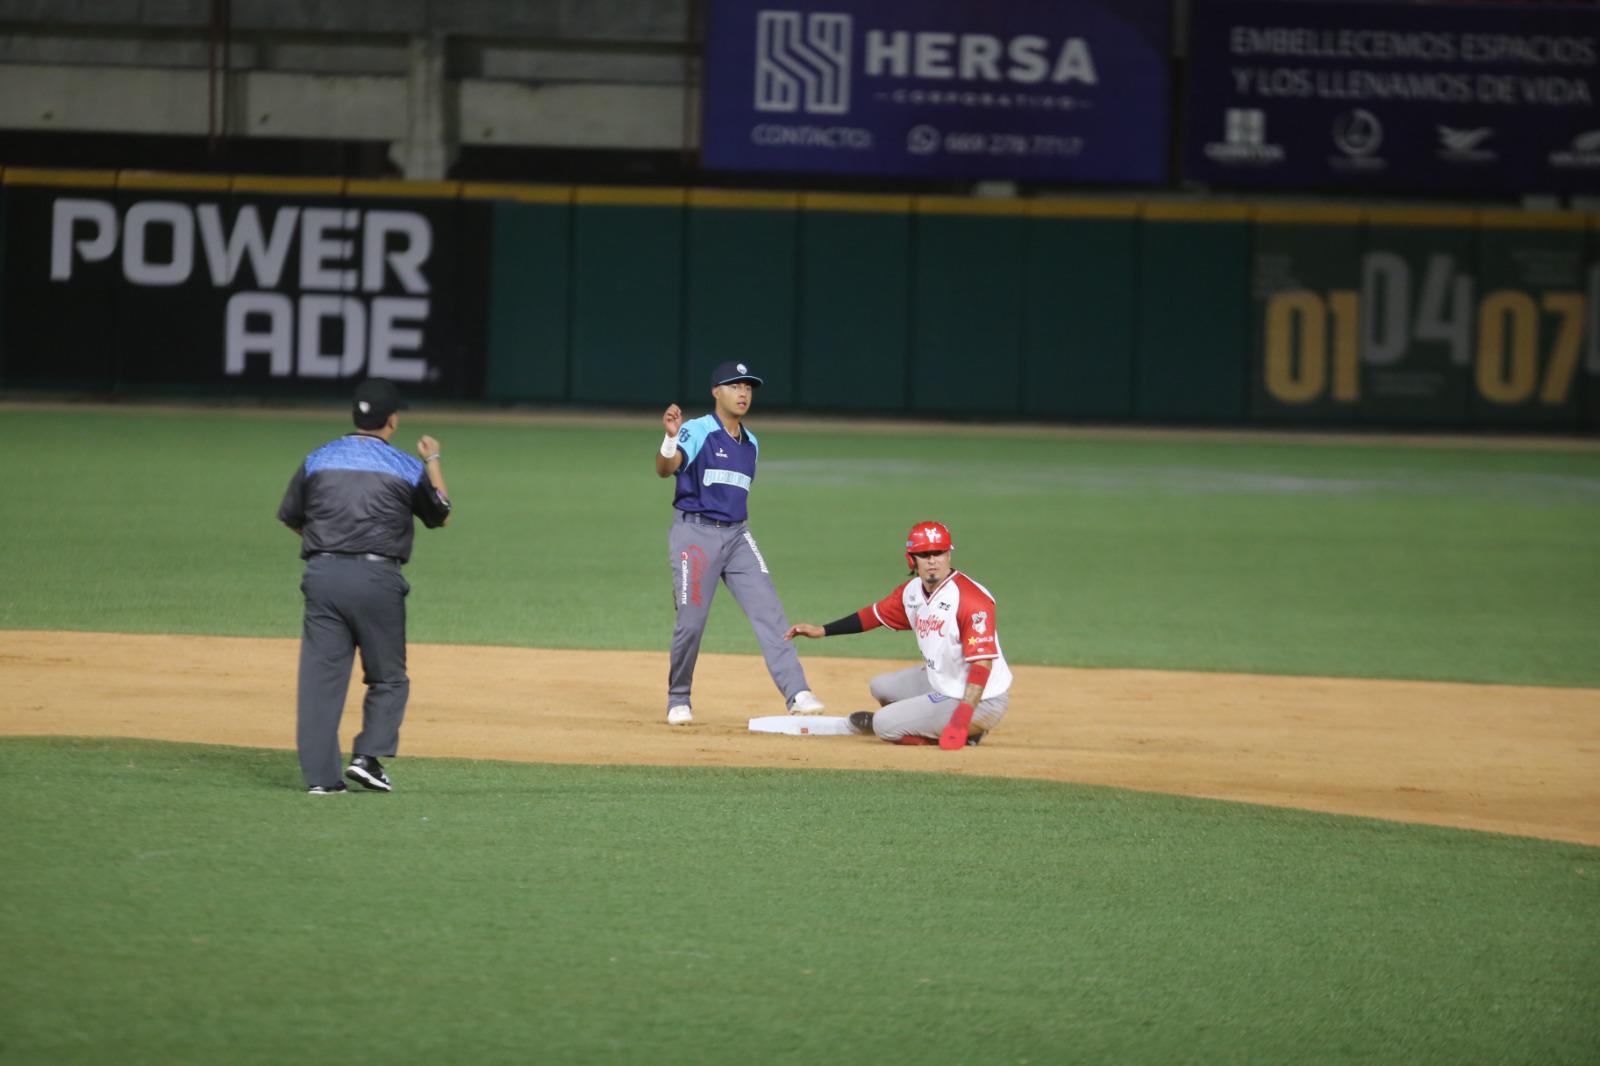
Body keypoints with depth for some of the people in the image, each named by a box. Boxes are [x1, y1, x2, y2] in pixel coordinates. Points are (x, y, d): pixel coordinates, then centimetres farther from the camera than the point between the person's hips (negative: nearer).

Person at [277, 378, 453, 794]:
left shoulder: (317, 460, 7)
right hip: (378, 579, -2)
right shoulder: (408, 468, 1)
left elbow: (290, 517, 16)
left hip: (323, 574, 2)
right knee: (388, 677, 11)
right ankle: (369, 756, -4)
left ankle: (320, 775, -2)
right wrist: (433, 462, 29)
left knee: (320, 676, 3)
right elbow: (441, 515, 17)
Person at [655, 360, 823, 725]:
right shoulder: (697, 432, -9)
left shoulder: (751, 444, 14)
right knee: (691, 621, -5)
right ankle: (678, 701, 15)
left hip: (737, 536, 6)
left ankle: (797, 694, -15)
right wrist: (671, 437, -46)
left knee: (769, 612, -8)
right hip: (695, 533, -6)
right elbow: (665, 469, -26)